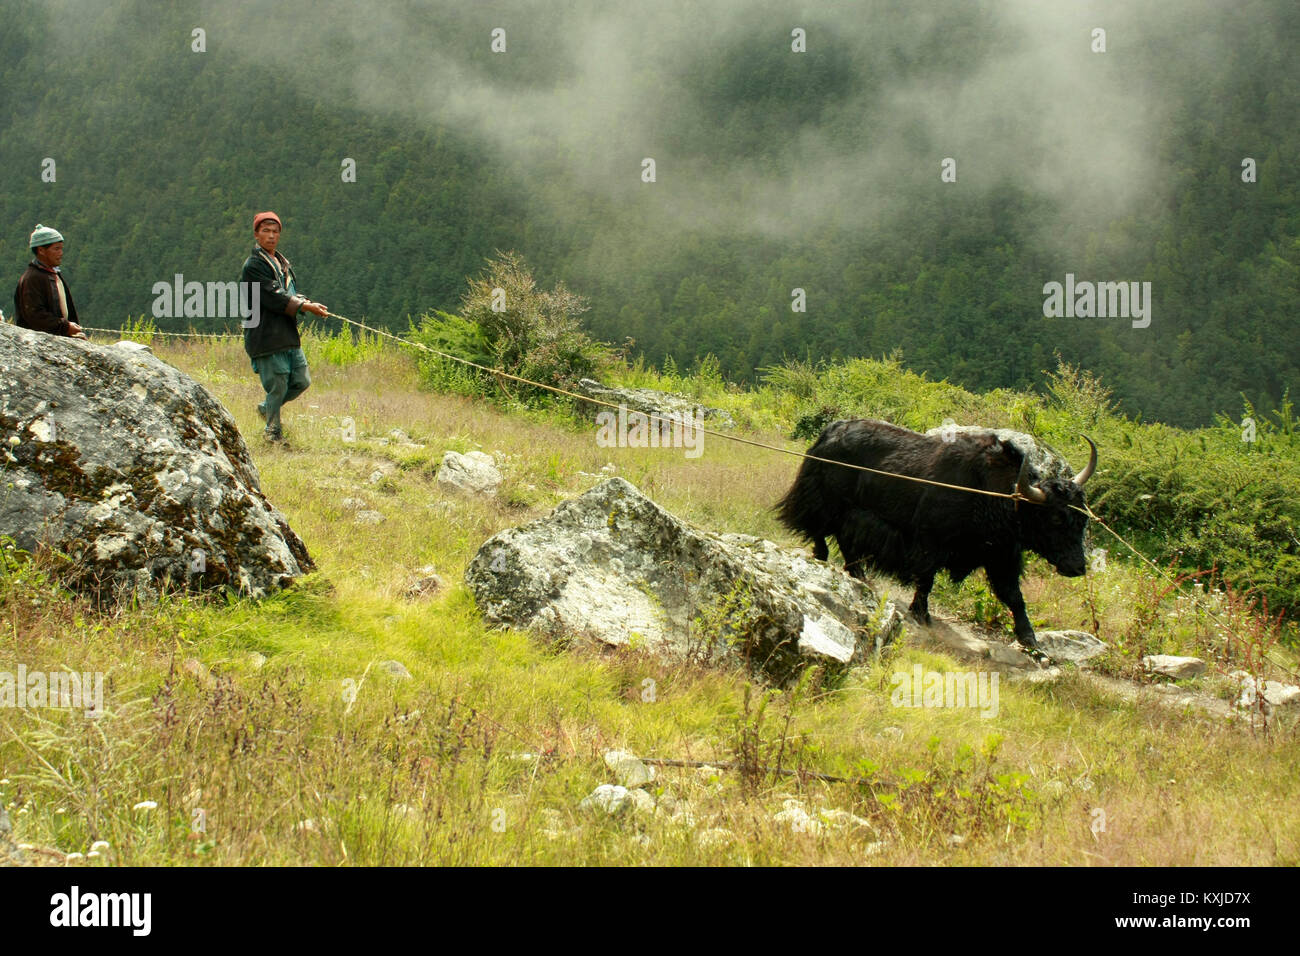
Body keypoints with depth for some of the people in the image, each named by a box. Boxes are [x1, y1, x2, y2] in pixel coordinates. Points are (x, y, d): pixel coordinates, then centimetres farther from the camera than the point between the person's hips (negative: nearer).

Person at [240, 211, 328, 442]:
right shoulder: (253, 265, -10)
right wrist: (306, 307, -18)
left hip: (289, 336, 8)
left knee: (302, 381, 8)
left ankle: (267, 408, 31)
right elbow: (273, 298, -17)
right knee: (278, 386, -4)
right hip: (267, 338, -8)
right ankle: (273, 430, 14)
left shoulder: (282, 263, 18)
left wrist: (307, 303, -3)